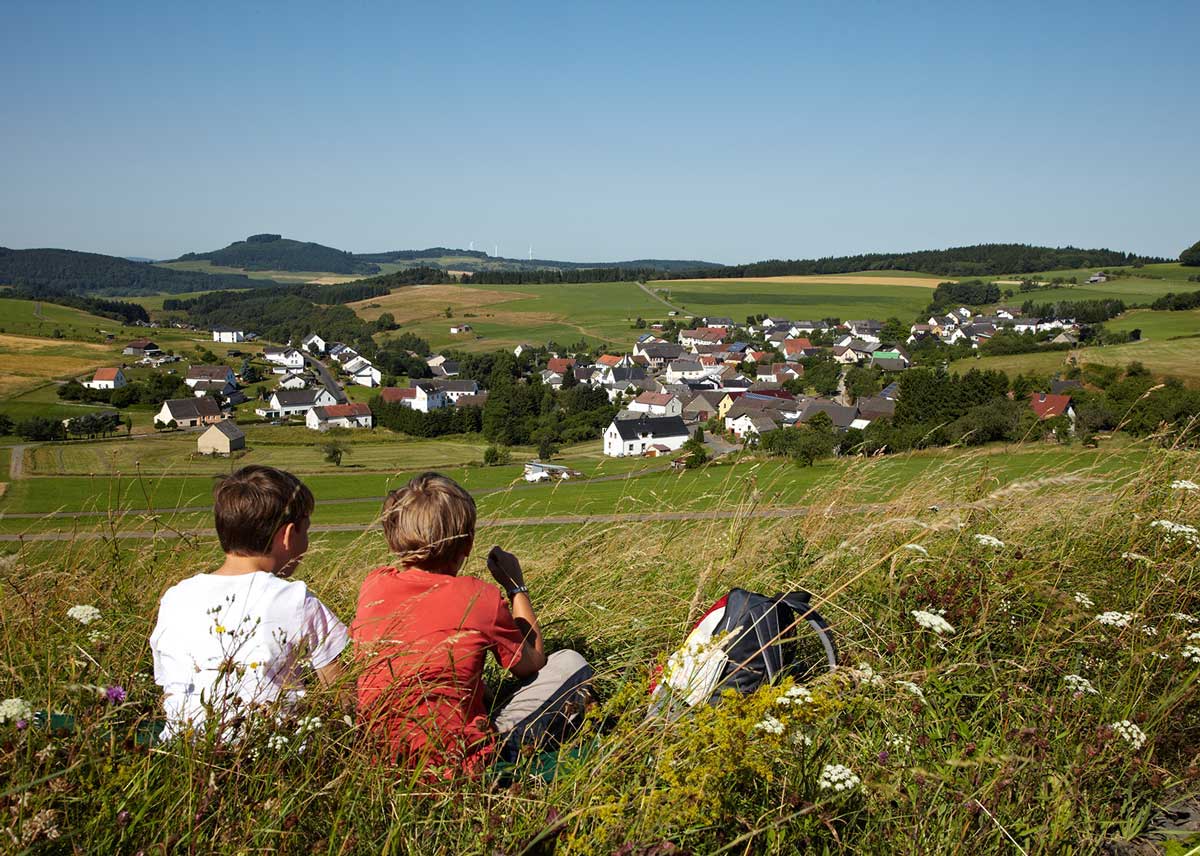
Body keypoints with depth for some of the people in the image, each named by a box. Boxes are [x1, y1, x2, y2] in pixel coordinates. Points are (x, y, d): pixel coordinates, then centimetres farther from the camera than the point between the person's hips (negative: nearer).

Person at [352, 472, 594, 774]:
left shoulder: (372, 586, -4)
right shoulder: (480, 598, -15)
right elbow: (532, 663, 5)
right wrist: (516, 585, 14)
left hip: (381, 755, 6)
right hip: (457, 765, -6)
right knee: (571, 665, 5)